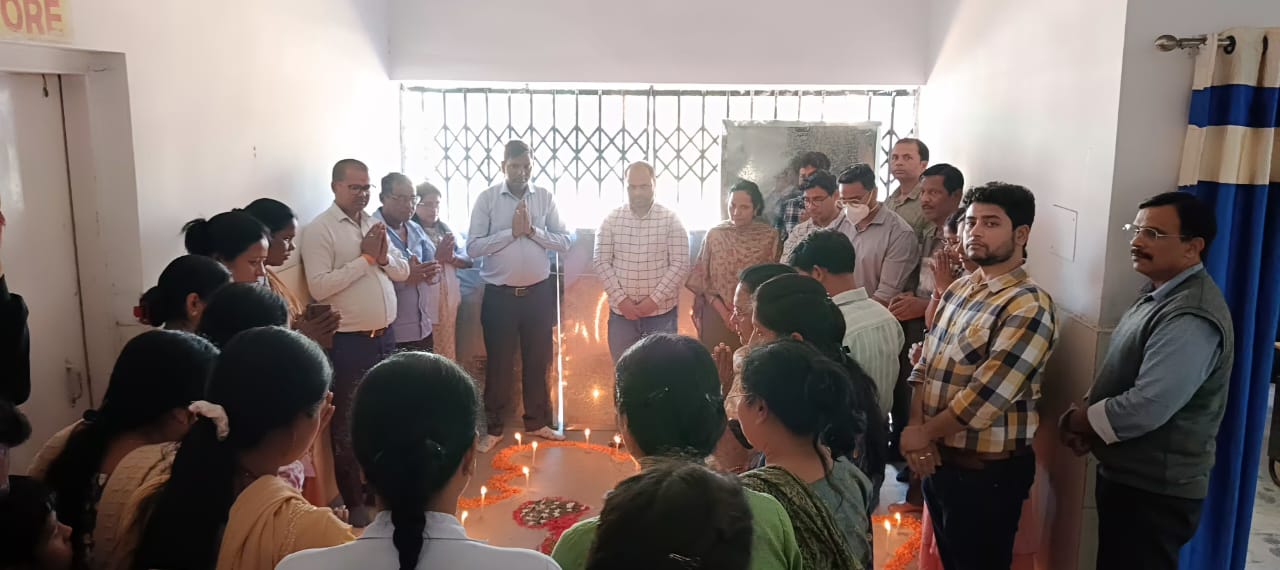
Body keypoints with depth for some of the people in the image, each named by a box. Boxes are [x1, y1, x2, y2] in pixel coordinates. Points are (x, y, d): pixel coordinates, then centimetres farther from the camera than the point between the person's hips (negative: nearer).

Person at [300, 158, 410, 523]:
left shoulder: (375, 225, 11)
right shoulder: (319, 230, -10)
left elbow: (403, 272, 11)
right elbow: (319, 287, -20)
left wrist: (384, 257, -10)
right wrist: (365, 258, -17)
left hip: (384, 337, 7)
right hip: (347, 342, -7)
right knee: (347, 424, 7)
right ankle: (353, 501, 20)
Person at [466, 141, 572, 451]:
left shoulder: (545, 197, 1)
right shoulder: (487, 199, -5)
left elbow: (564, 243, -1)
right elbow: (473, 247, -12)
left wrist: (533, 230, -15)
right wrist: (512, 231, -19)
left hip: (538, 292, 2)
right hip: (499, 294, -2)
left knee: (537, 361, 13)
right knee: (498, 363, 7)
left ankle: (537, 422, 28)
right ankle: (494, 428, 22)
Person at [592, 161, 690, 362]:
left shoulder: (671, 219, -4)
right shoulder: (611, 219, 1)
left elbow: (680, 264, -7)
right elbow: (600, 262, -1)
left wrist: (654, 299, -14)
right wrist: (621, 299, -10)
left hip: (661, 312, -1)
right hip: (621, 311, 1)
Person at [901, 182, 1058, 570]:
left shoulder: (1029, 307, -20)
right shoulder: (959, 289, 6)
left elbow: (985, 397, -25)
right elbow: (924, 364, 6)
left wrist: (923, 433, -12)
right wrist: (916, 428, -9)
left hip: (987, 471, -7)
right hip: (938, 459, 7)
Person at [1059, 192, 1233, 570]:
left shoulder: (1191, 317, -25)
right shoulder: (1161, 296, 10)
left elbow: (1147, 409, -30)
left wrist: (1076, 422, -13)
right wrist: (1086, 417, -1)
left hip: (1155, 492, -10)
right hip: (1129, 476, 10)